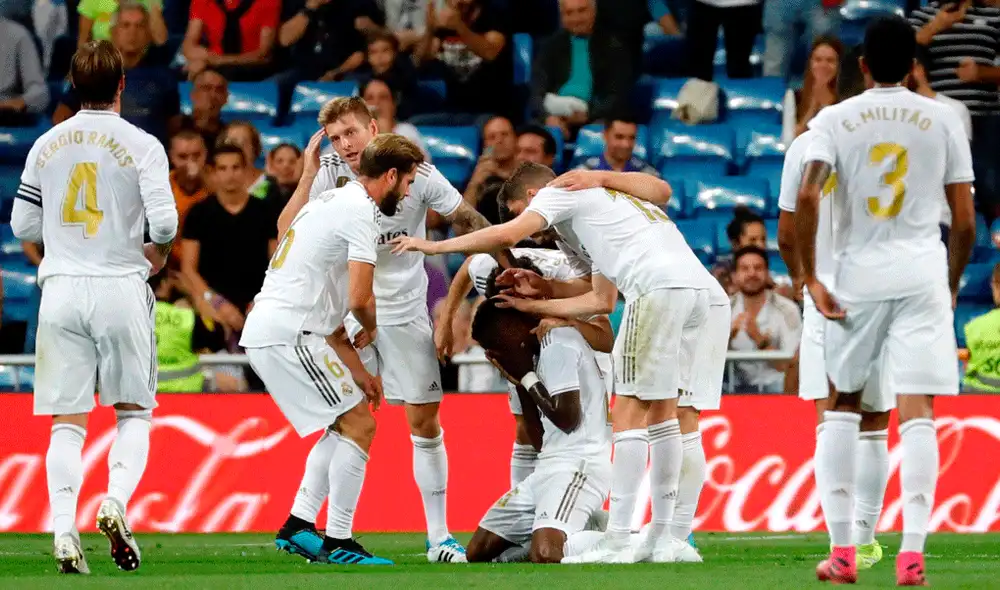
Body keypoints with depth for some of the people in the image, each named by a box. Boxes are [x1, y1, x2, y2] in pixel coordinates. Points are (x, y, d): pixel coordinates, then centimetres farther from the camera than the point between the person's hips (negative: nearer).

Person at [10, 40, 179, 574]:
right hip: (120, 287, -2)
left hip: (61, 289, 2)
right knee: (134, 413, 11)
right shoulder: (140, 145, -5)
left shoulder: (46, 145, 6)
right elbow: (164, 220, -13)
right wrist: (157, 253, 9)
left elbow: (22, 226, 10)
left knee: (67, 420, 4)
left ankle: (63, 528, -10)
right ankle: (115, 500, -13)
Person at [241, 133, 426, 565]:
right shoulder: (361, 213, -10)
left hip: (263, 331, 10)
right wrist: (370, 330, 8)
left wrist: (357, 372, 18)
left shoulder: (332, 202, 22)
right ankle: (338, 542, -4)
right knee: (359, 426, -5)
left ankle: (298, 526, 18)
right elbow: (360, 299, -16)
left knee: (343, 425, 20)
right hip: (287, 334, -10)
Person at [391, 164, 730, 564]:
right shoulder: (602, 202, 37)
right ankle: (662, 538, 13)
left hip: (662, 287, -8)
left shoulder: (562, 190, 12)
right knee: (662, 409, 14)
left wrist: (433, 245, 9)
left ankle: (616, 542, -6)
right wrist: (534, 303, 37)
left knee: (631, 410, -4)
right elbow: (602, 301, 34)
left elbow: (507, 235, -2)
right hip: (710, 293, 8)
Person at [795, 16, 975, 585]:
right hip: (922, 273, 0)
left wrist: (810, 278, -5)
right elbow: (965, 219, 3)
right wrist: (953, 283, 16)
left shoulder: (835, 119, 2)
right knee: (917, 411, -4)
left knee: (842, 405, 15)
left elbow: (807, 198, -12)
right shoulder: (942, 119, 4)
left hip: (858, 275, 0)